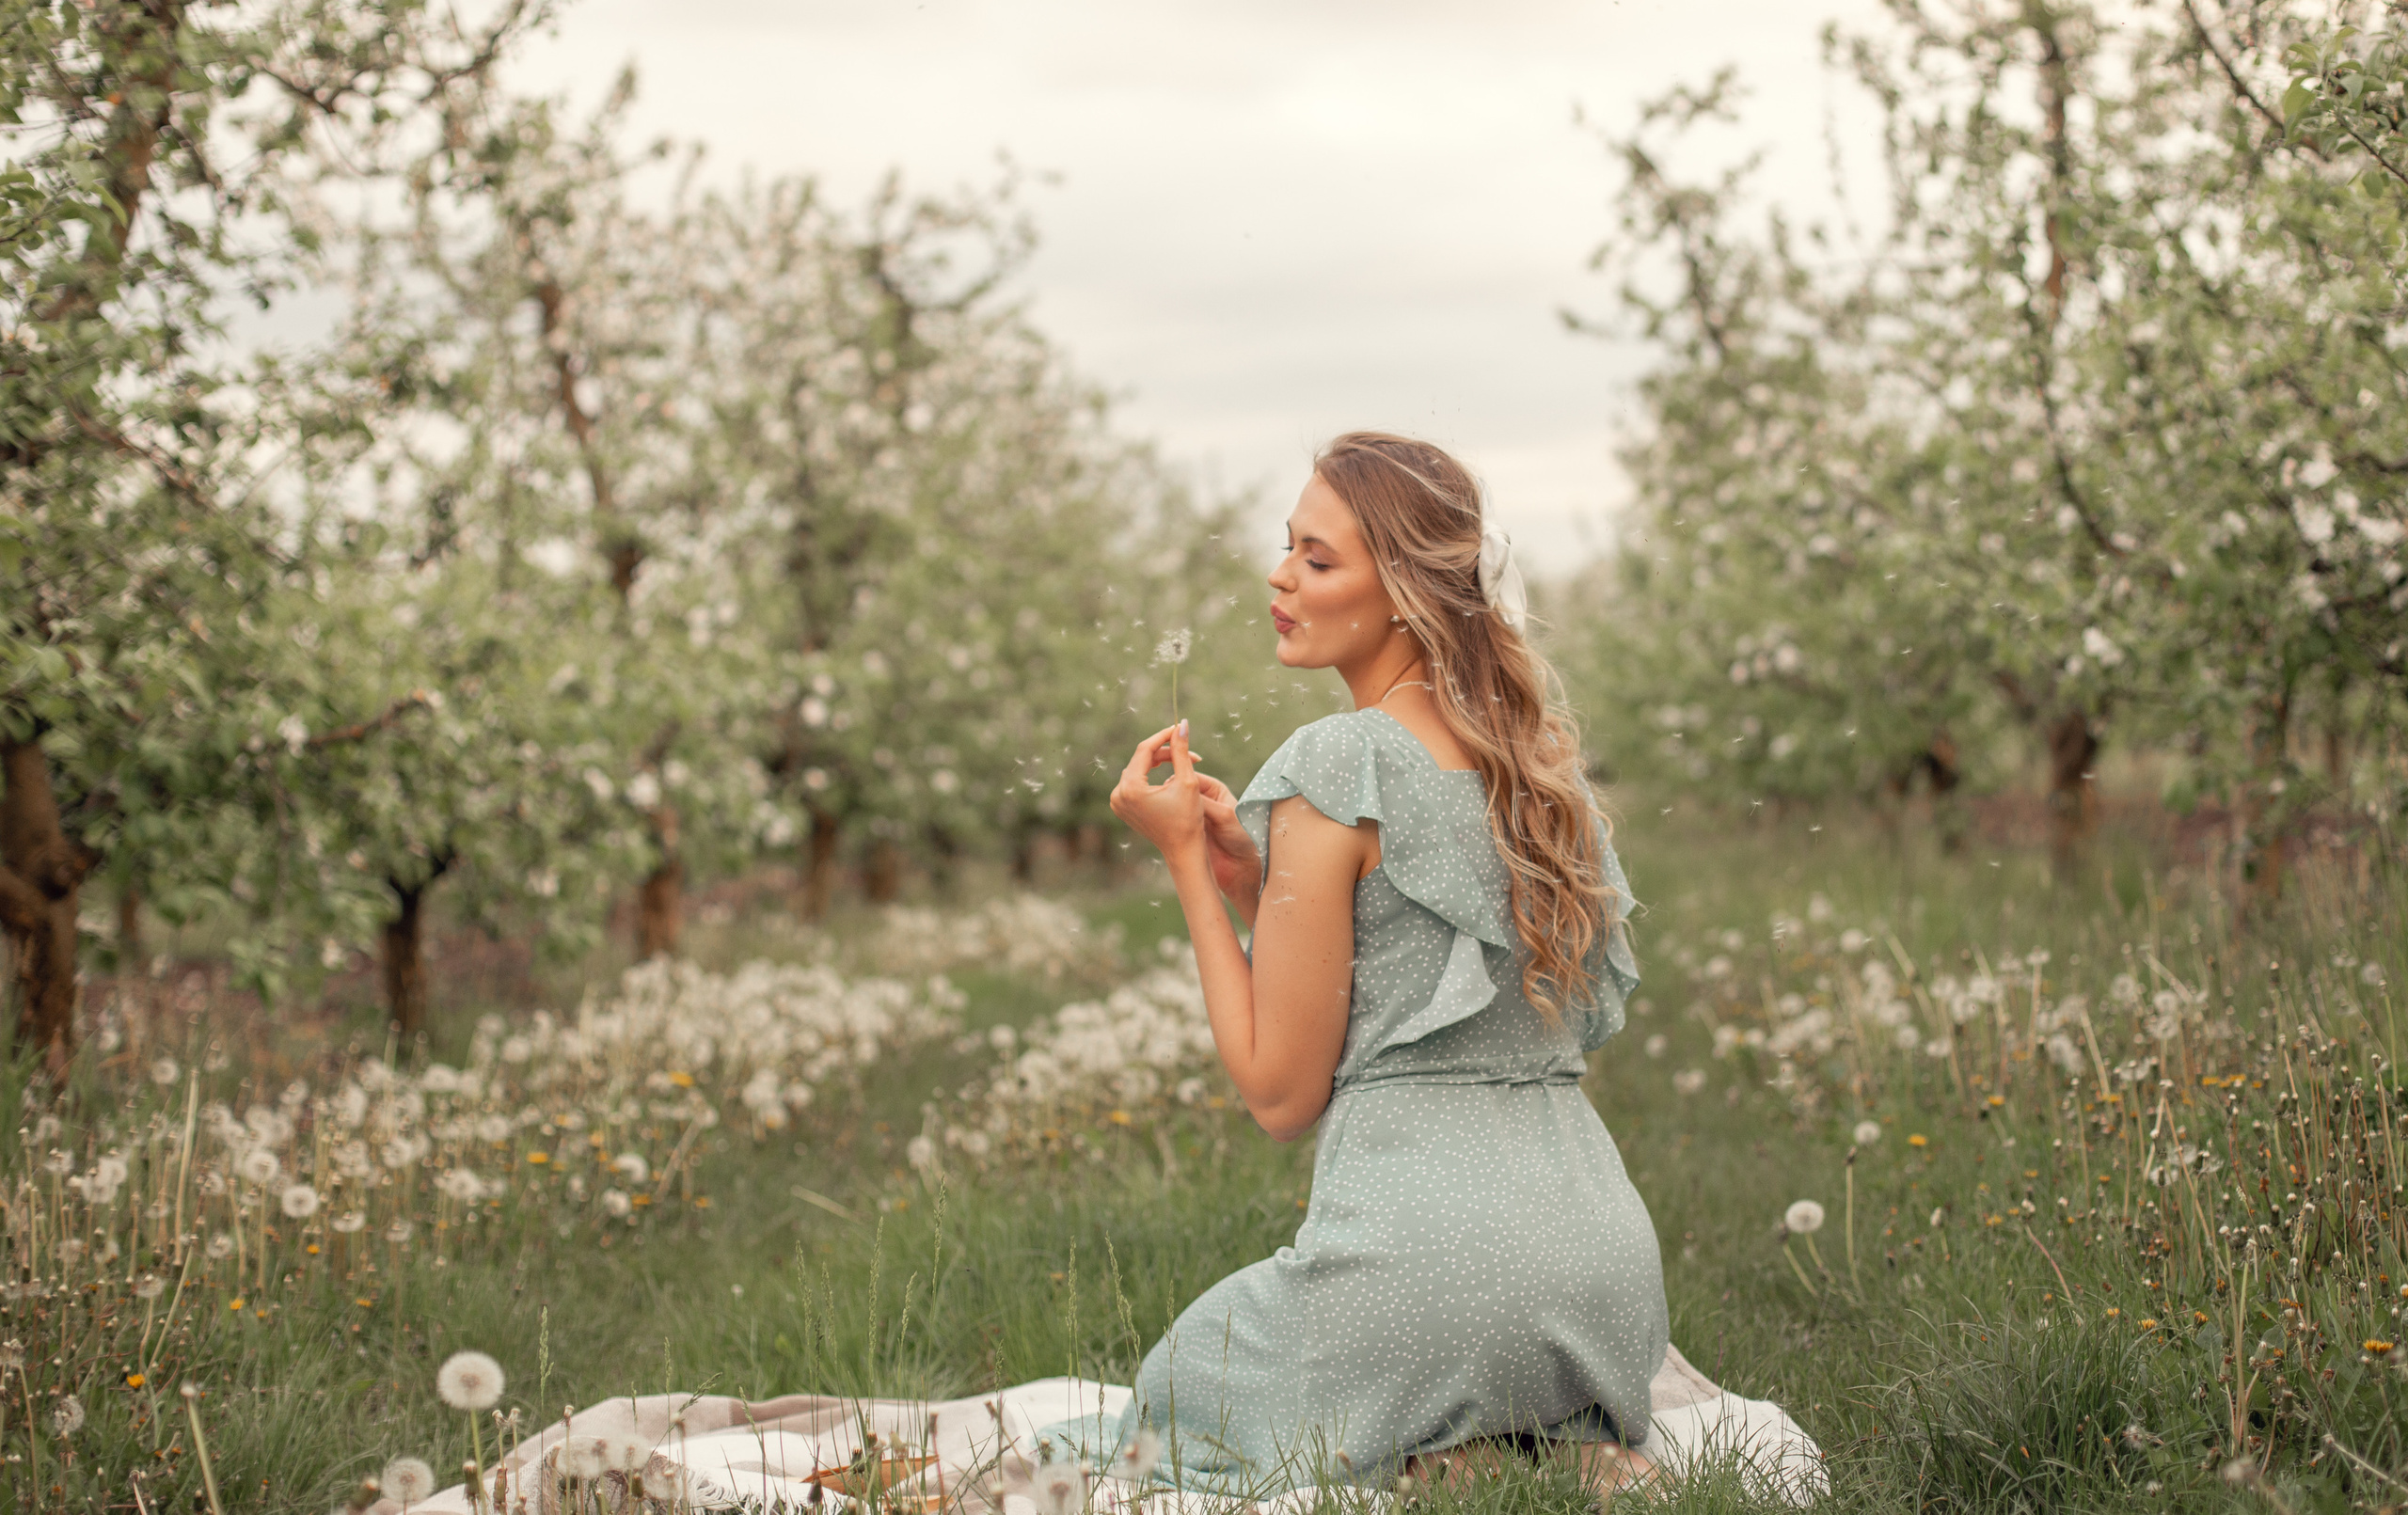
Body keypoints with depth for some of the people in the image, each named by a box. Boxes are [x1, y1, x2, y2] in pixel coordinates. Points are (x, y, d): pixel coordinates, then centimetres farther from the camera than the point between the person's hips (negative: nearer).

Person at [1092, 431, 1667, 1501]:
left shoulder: (1337, 767, -11)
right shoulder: (1537, 757, 13)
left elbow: (1282, 1094, -8)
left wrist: (1186, 859, -3)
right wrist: (1249, 874, 11)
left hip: (1422, 1250, -7)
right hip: (1606, 1261, 7)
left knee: (1169, 1423, 22)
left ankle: (1433, 1476, -2)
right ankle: (1568, 1462, 7)